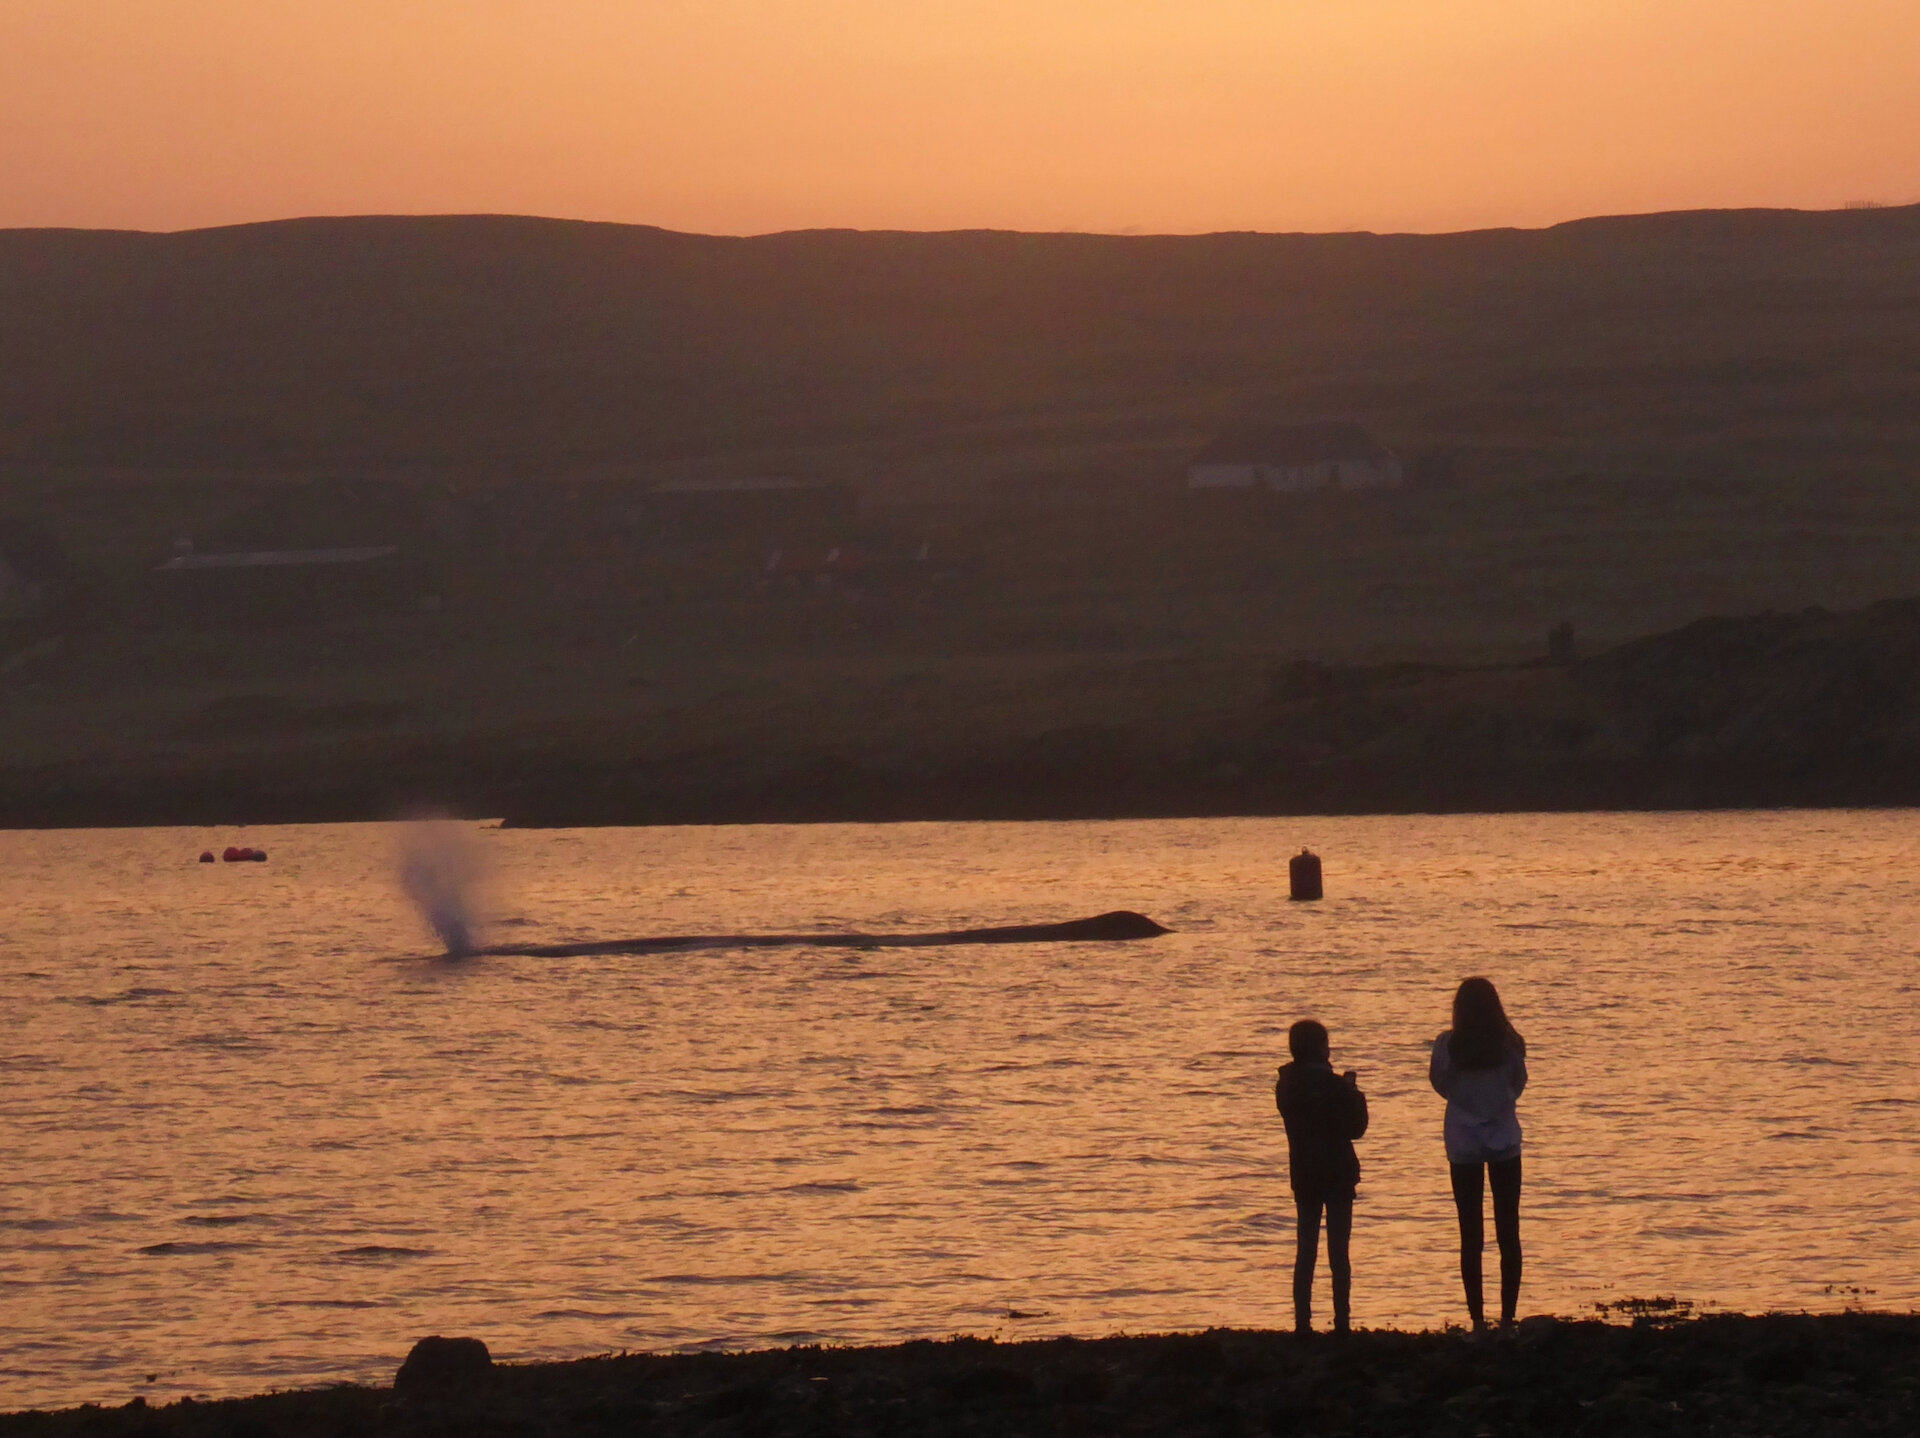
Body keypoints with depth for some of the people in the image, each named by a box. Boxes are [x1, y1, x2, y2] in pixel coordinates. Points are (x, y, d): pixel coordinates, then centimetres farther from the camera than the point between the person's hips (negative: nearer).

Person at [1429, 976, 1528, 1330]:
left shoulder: (1448, 1045, -10)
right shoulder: (1508, 1043, -8)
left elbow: (1440, 1085, 2)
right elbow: (1519, 1083, 5)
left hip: (1464, 1144, -1)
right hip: (1504, 1141, 1)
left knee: (1471, 1235, 4)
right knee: (1508, 1233, 5)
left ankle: (1477, 1318, 0)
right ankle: (1507, 1317, 2)